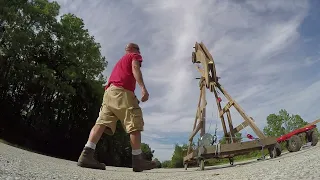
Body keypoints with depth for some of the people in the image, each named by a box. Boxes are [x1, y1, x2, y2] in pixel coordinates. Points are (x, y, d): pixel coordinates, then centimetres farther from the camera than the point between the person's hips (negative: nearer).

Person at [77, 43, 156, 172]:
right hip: (122, 91, -8)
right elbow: (135, 68, -5)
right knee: (135, 125, -6)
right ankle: (138, 160, -5)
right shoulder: (135, 55, 17)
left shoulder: (121, 60, 38)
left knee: (103, 122, -7)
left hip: (109, 91, 8)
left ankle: (87, 154, -21)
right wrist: (143, 87, -19)